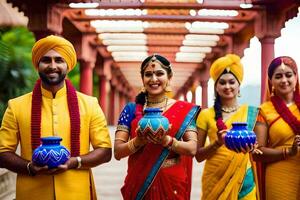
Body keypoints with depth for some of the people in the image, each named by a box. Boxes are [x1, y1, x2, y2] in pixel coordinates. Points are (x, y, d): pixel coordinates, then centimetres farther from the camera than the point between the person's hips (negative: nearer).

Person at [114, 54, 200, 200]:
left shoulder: (184, 110, -1)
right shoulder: (131, 109, 0)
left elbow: (192, 149, -8)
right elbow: (118, 152, -5)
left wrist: (167, 140, -25)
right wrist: (138, 141, -23)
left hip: (173, 184, 0)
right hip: (139, 184, 1)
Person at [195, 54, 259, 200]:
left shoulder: (251, 113, 2)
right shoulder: (206, 115, 0)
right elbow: (198, 155, 1)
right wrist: (217, 143, -15)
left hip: (243, 179, 1)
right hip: (215, 179, -1)